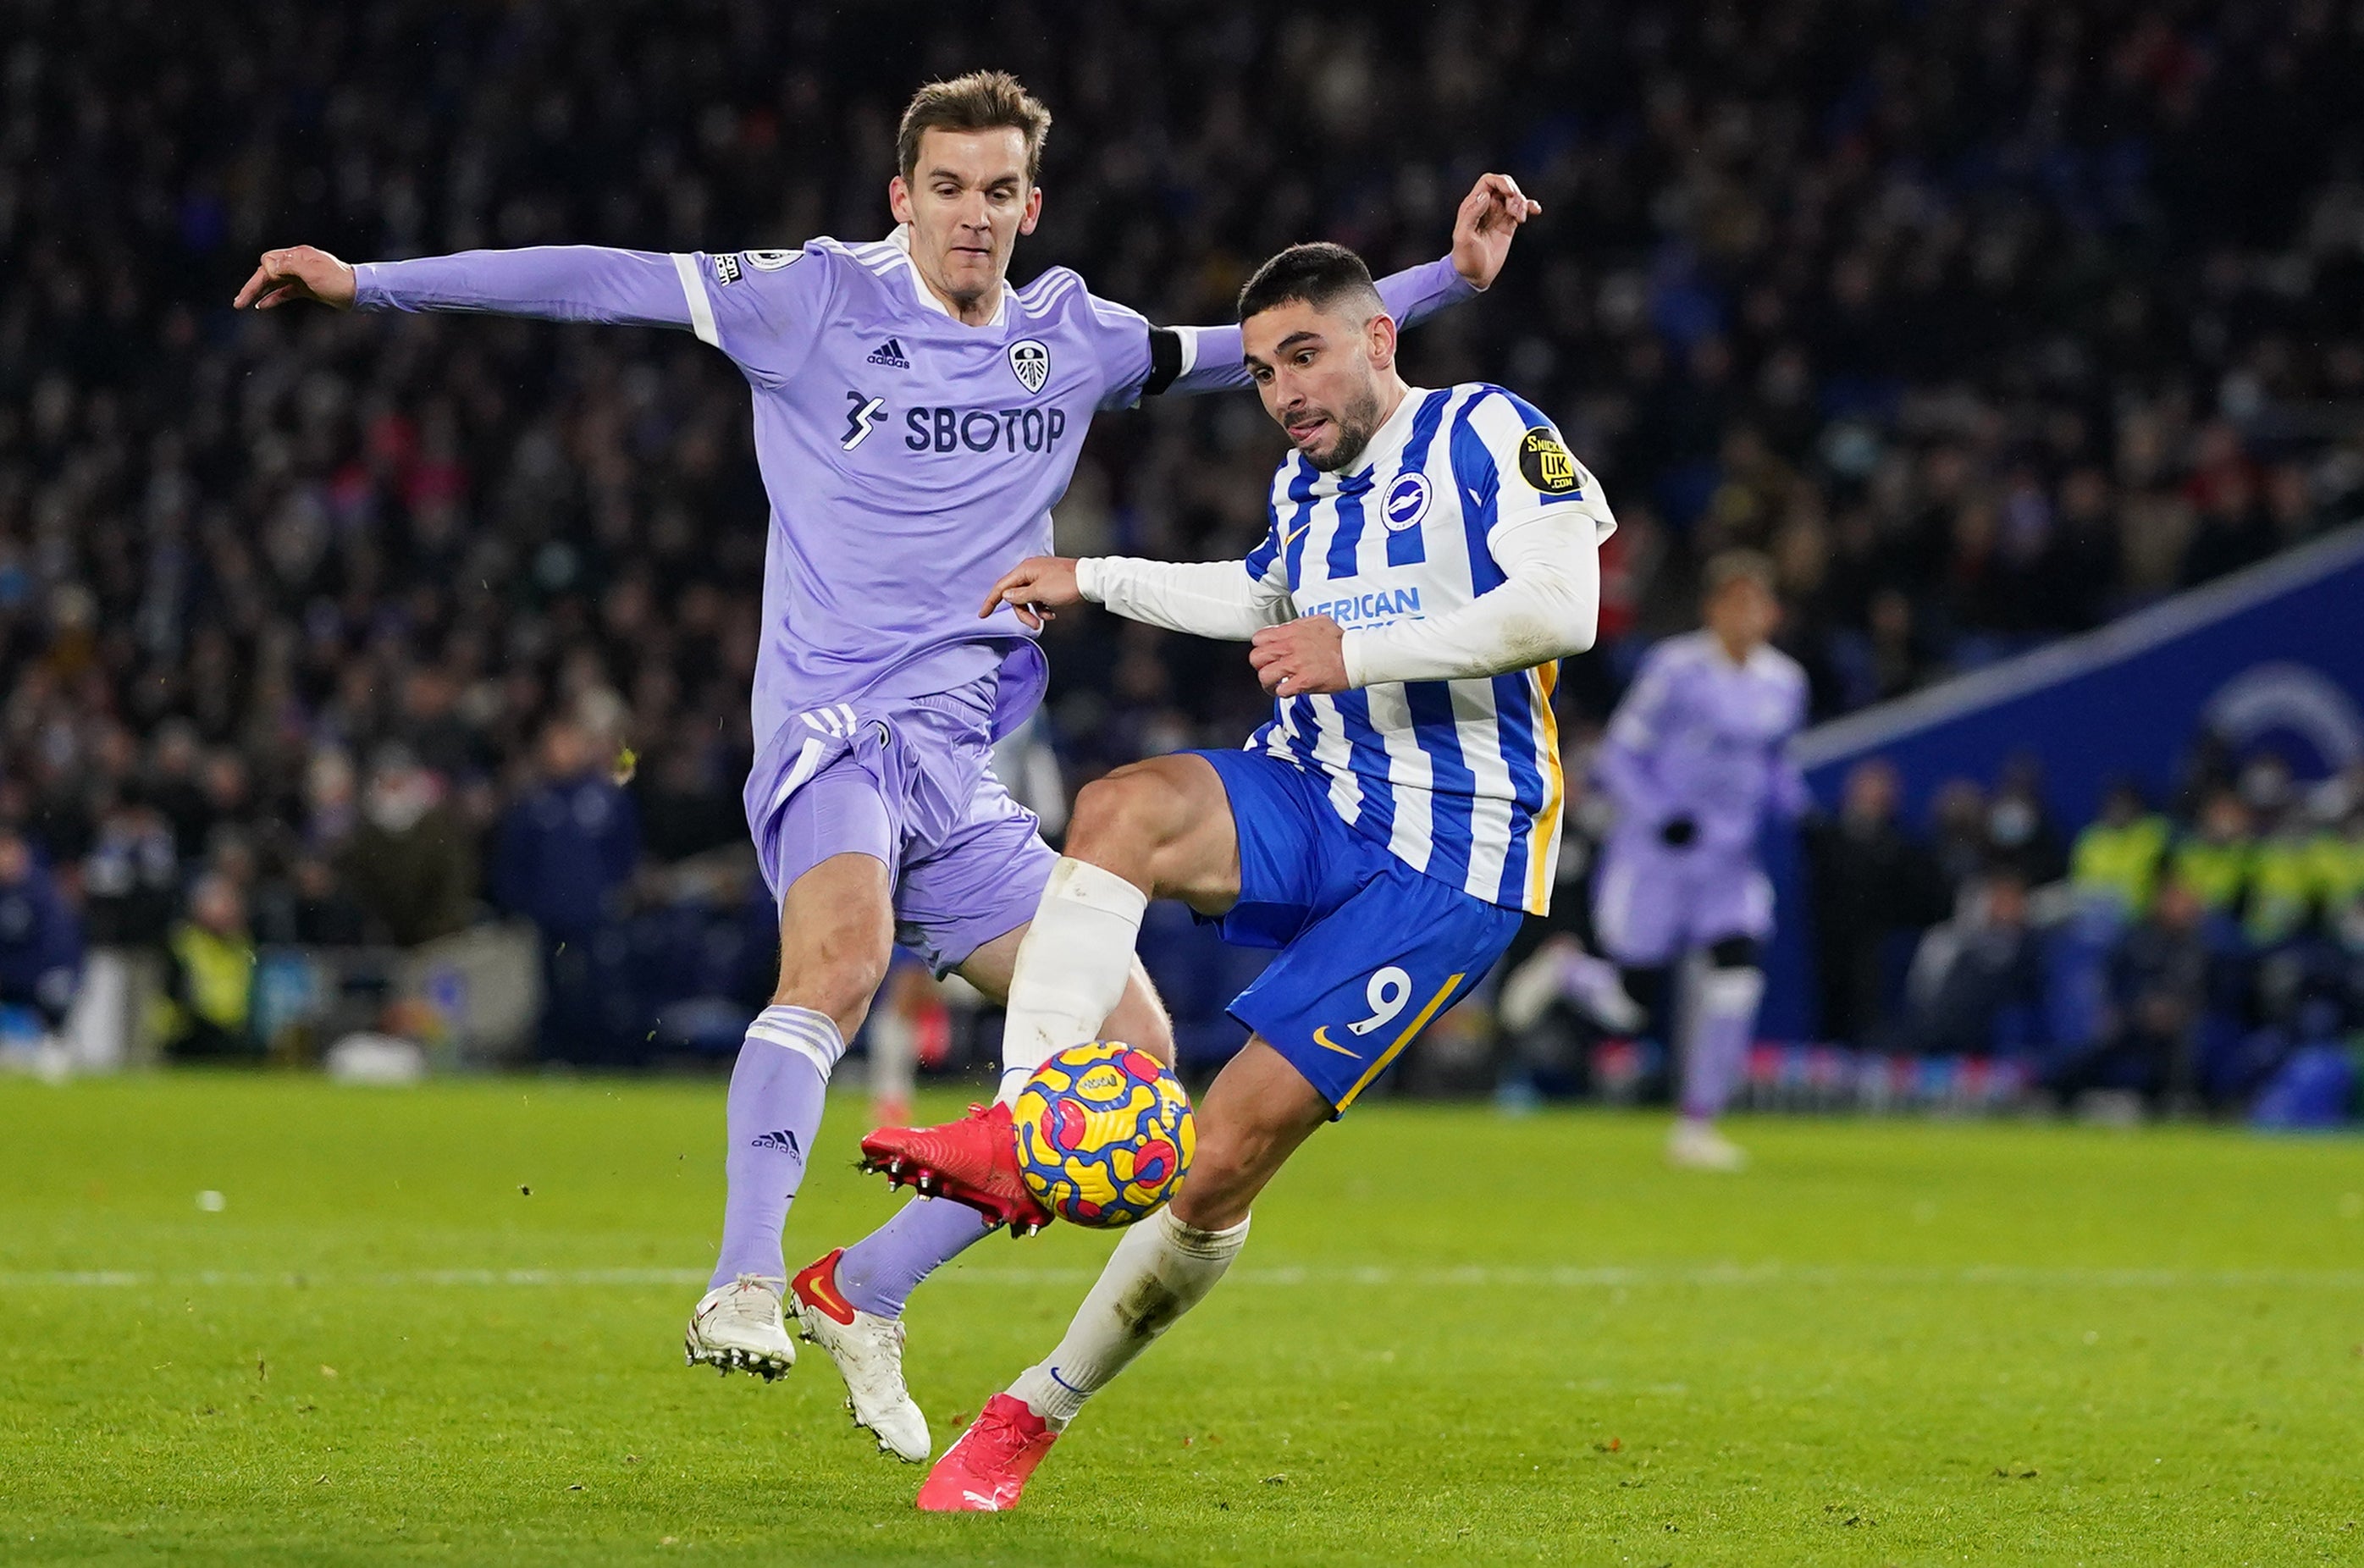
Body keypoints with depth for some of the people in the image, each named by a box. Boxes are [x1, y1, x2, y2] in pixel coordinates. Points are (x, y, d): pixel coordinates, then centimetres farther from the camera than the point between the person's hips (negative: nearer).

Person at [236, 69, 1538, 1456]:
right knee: (843, 955, -36)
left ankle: (869, 1295, 10)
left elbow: (1267, 349, 25)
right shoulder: (821, 300, -2)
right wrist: (368, 283, -8)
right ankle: (744, 1287, -41)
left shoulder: (1073, 339, 13)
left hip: (963, 767, 6)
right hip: (832, 728, -6)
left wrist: (1450, 277, 17)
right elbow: (600, 284, -5)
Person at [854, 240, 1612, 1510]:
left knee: (1226, 1157, -12)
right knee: (1125, 806, -31)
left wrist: (1358, 651, -20)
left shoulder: (1487, 433, -4)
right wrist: (1096, 581, 37)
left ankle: (1037, 1412, 3)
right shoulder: (1304, 482, 18)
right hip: (1310, 800, 6)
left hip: (1448, 854, -6)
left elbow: (1562, 608, -18)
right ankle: (1019, 1138, -39)